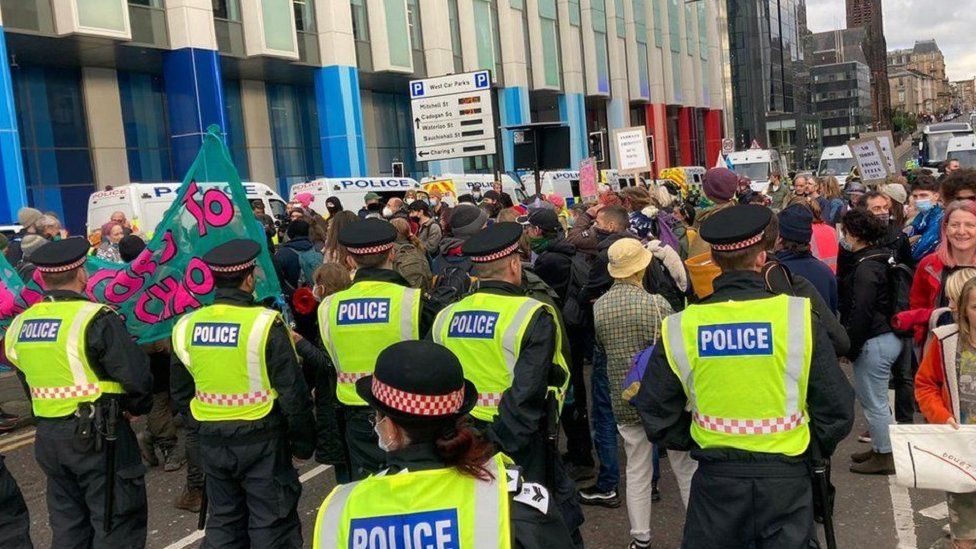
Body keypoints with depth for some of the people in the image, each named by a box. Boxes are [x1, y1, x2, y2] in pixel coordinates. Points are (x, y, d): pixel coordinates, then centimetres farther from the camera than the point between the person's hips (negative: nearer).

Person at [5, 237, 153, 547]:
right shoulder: (96, 319, -17)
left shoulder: (19, 325, 4)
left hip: (47, 436, 7)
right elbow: (137, 378, -19)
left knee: (68, 523, 20)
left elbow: (29, 379, 11)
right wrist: (138, 407, 1)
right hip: (97, 435, -7)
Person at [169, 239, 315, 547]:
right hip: (262, 440, -5)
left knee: (223, 522, 19)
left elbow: (181, 394, 8)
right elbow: (293, 393, -15)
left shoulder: (186, 326, -2)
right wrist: (303, 443, -2)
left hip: (211, 441, 5)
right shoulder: (265, 324, -17)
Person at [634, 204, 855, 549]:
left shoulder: (680, 327, -10)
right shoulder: (798, 316, -14)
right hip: (785, 478, -1)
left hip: (715, 479, 1)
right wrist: (812, 448, 10)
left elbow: (656, 413, -2)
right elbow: (838, 408, -8)